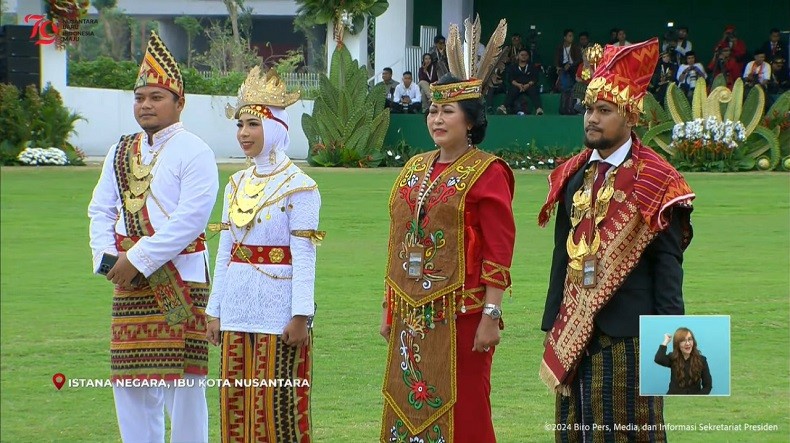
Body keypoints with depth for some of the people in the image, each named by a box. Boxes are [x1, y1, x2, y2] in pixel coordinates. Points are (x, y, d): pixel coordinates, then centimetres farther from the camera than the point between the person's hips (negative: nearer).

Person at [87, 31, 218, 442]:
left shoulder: (193, 152, -7)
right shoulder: (121, 152, 14)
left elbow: (190, 219, -16)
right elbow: (101, 208, 14)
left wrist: (137, 260, -17)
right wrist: (107, 256, -5)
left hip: (179, 280, -6)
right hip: (129, 284, 6)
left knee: (181, 378, -4)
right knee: (129, 378, 8)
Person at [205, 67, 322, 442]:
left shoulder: (299, 187, -7)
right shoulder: (236, 185, 11)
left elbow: (304, 256, -10)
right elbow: (224, 251, 15)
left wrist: (301, 315, -15)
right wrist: (214, 310, 13)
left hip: (278, 308, -6)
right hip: (238, 309, 6)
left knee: (278, 405, -4)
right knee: (236, 405, 8)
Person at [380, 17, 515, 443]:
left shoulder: (487, 173, -7)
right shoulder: (414, 169, 12)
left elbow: (499, 249, -12)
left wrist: (491, 315, -17)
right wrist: (388, 306, 14)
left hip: (461, 313, -6)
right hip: (412, 312, 7)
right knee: (409, 407, 9)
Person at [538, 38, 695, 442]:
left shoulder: (656, 182, -7)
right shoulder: (572, 177, 10)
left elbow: (668, 266, -7)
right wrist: (551, 327, 13)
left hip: (629, 336, -5)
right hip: (575, 333, 6)